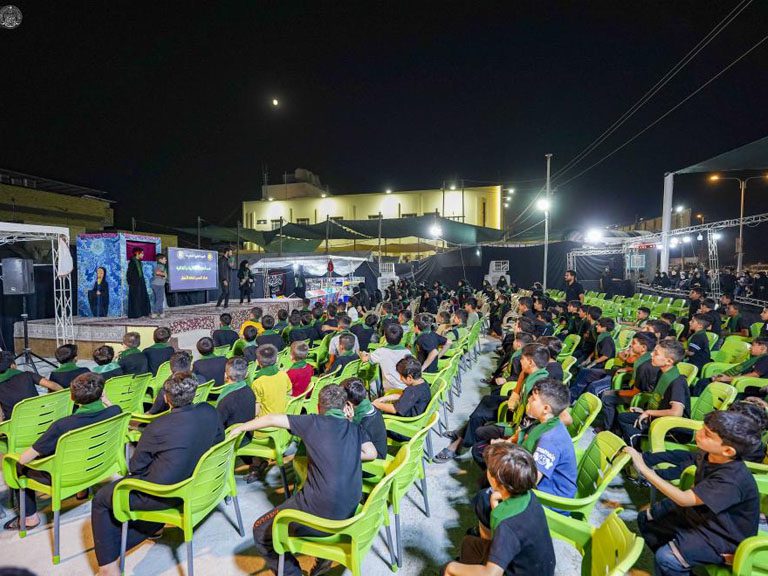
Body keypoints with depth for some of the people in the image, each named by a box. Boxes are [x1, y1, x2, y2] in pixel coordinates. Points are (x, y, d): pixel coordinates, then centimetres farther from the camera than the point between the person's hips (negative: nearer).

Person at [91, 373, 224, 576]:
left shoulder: (157, 427, -25)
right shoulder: (210, 412, -13)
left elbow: (135, 467, -10)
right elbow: (218, 441, 5)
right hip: (196, 483, 6)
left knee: (101, 500, 18)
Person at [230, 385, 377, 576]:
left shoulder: (314, 422, -2)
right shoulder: (355, 428, 8)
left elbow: (272, 419, 0)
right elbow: (372, 453, 4)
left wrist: (241, 428, 14)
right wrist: (344, 455, 14)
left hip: (320, 510, -5)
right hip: (350, 509, 6)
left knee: (261, 532, 14)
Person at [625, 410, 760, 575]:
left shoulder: (733, 479, -34)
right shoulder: (708, 455, -9)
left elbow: (684, 499, -35)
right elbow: (697, 489, 10)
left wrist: (644, 469, -37)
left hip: (725, 537, -8)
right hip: (701, 513, 8)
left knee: (666, 558, -25)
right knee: (645, 518, 10)